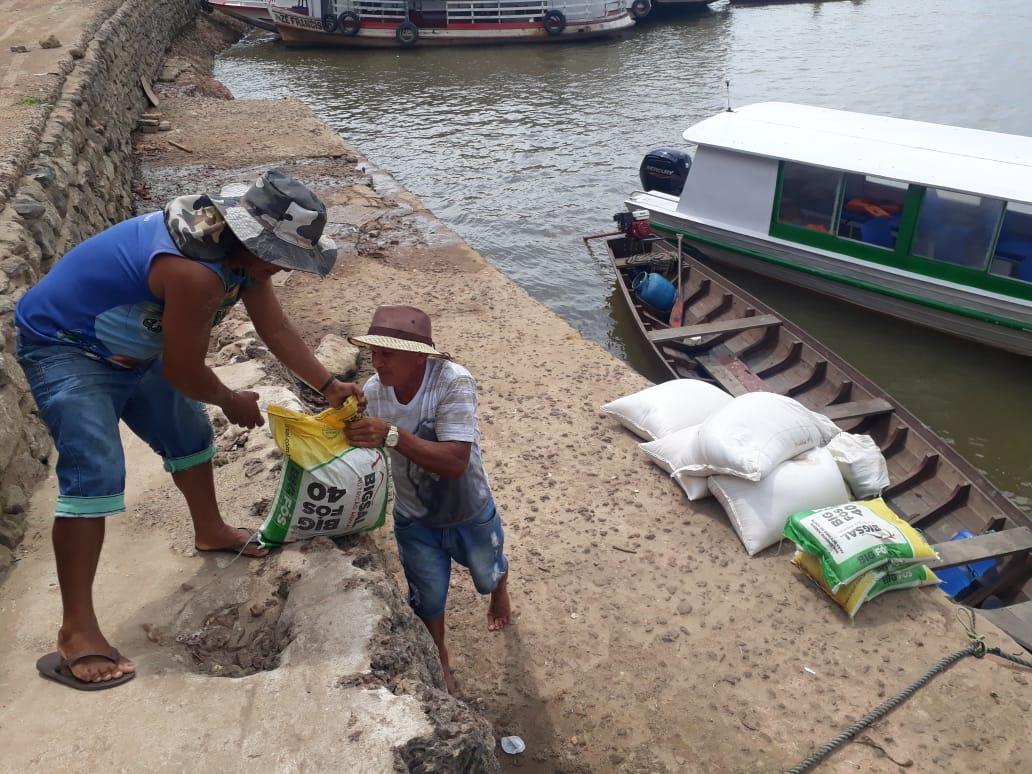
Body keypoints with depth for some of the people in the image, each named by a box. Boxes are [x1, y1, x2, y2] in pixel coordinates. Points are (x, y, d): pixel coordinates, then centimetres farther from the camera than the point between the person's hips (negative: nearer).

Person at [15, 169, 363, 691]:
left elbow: (276, 329, 0)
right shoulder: (196, 273, -38)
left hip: (129, 347, 10)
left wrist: (328, 386, -2)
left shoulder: (245, 250, -9)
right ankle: (76, 634, -14)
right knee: (94, 472, -20)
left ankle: (210, 531, 43)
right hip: (63, 349, -9)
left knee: (188, 433, 19)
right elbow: (183, 372, -27)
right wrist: (232, 402, -8)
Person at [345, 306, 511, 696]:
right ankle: (440, 663, 47)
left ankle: (499, 589, 66)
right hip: (414, 519, 2)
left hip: (469, 514, -2)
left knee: (488, 576, 27)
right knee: (428, 600, 17)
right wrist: (348, 427, -29)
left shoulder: (453, 382, -34)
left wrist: (392, 435, -51)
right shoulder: (374, 390, -20)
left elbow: (455, 462, -41)